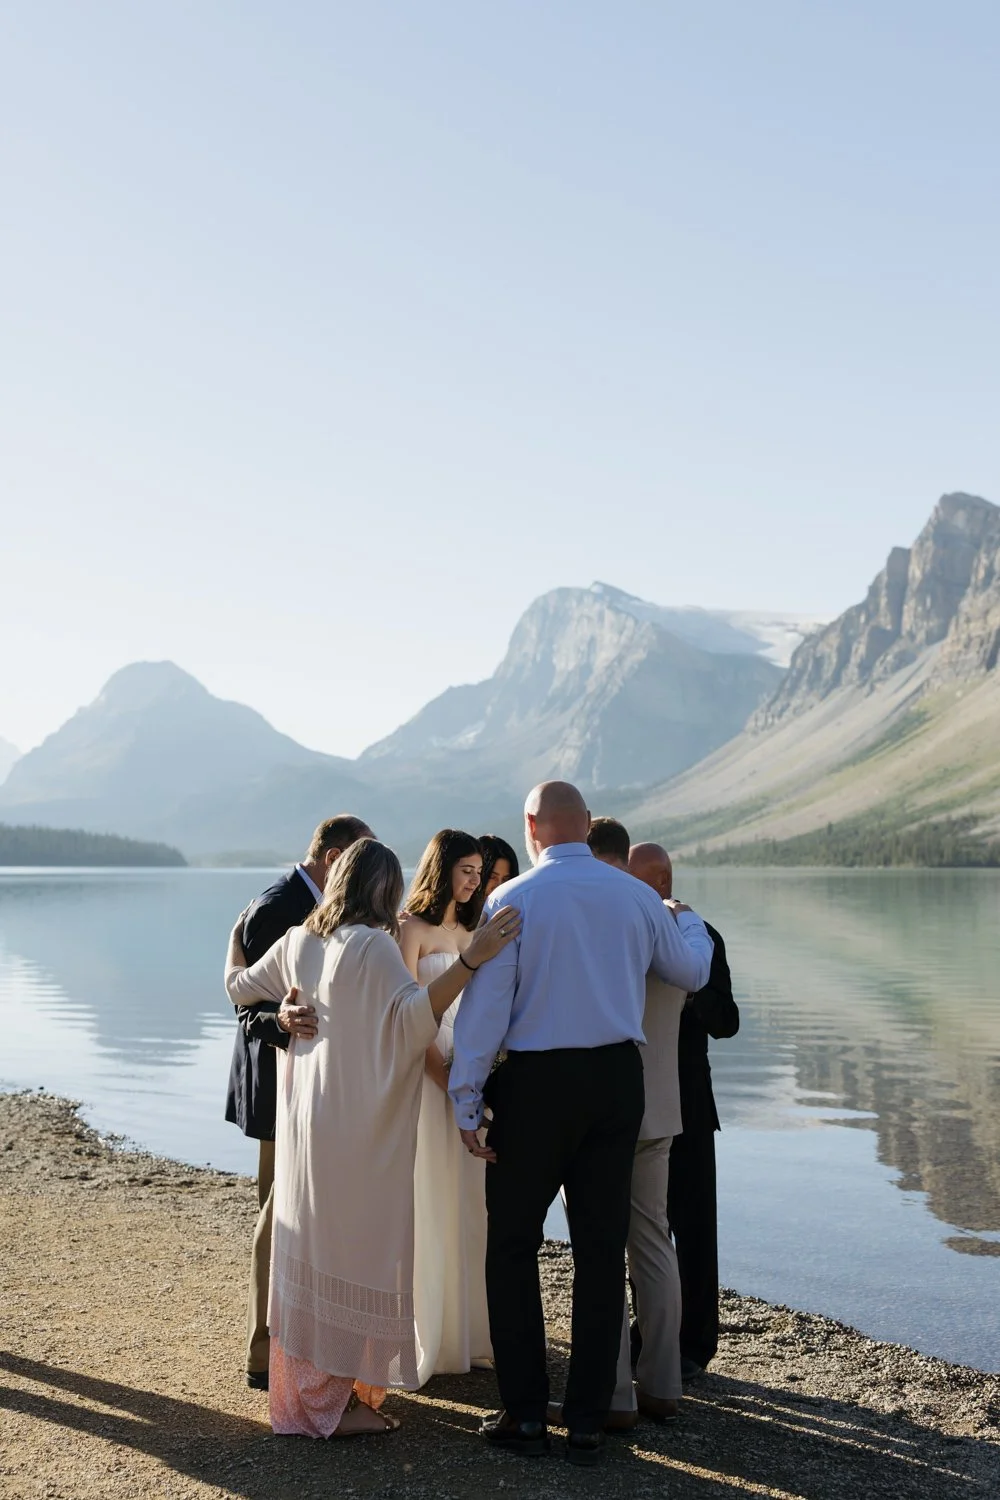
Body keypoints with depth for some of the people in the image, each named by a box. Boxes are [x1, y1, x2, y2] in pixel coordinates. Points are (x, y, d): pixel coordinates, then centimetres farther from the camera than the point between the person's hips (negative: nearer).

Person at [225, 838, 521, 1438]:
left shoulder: (297, 942, 6)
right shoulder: (372, 944, -15)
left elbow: (239, 985, 21)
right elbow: (414, 1013, -27)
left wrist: (238, 933, 38)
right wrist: (471, 960, -35)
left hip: (307, 1119, 8)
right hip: (358, 1125, -8)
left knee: (314, 1244, 17)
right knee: (354, 1247, 2)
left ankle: (307, 1385, 30)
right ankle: (338, 1400, 9)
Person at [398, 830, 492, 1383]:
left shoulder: (470, 933, 15)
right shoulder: (412, 929, -6)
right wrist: (446, 1077, -16)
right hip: (427, 1073, -6)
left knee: (470, 1202, 9)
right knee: (428, 1205, -1)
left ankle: (469, 1332, 19)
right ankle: (427, 1338, 10)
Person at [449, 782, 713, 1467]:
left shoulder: (512, 900, -8)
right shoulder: (638, 897, 2)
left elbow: (485, 1006, -10)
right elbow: (693, 971, 17)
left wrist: (466, 1102, -2)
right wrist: (688, 919, 39)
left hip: (534, 1083, -3)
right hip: (617, 1078, 3)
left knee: (513, 1248, 10)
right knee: (602, 1250, 9)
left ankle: (525, 1415, 15)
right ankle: (589, 1423, 16)